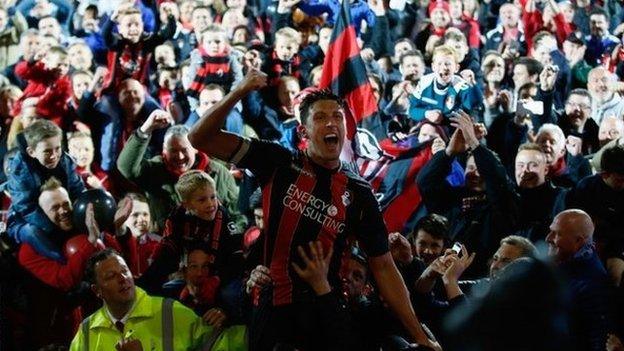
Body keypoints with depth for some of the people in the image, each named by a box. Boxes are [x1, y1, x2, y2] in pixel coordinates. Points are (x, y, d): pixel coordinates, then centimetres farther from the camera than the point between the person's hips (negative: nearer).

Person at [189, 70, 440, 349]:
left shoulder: (359, 195, 4)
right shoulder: (279, 164, 1)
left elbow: (383, 267, 6)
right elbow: (201, 139, -3)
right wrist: (239, 92, -19)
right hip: (273, 311, -1)